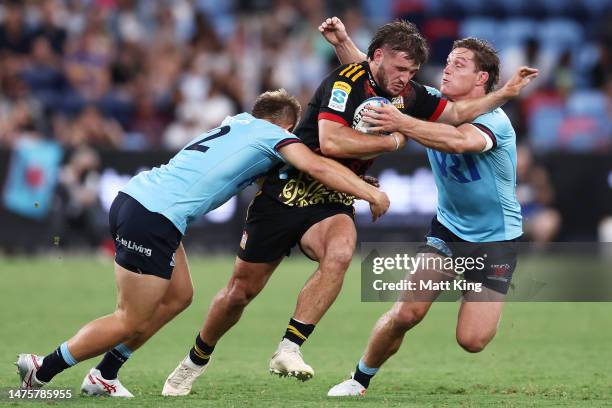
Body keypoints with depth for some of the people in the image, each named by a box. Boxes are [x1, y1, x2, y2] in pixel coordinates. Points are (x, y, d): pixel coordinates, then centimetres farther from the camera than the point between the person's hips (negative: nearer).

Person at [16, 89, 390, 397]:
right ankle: (42, 372, 8)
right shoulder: (274, 134, 2)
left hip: (133, 199, 9)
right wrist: (370, 193, -4)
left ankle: (104, 376, 21)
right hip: (154, 220, -9)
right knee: (131, 324, 0)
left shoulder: (239, 123, 23)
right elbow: (317, 166, -11)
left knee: (178, 296, 18)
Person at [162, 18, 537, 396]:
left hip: (332, 203, 4)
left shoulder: (407, 94, 2)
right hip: (285, 193, -4)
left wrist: (504, 93, 0)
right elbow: (330, 141, -31)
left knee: (340, 253, -32)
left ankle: (289, 350, -30)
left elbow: (456, 112, 13)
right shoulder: (346, 81, -18)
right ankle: (196, 361, 27)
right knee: (242, 290, 2)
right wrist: (394, 141, -21)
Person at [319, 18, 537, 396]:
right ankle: (360, 380, 8)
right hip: (448, 228, 4)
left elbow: (459, 140, -46)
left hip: (495, 240, -4)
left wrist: (400, 122, -52)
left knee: (472, 340, -12)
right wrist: (343, 43, -11)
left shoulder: (494, 120, -23)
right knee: (407, 312, -13)